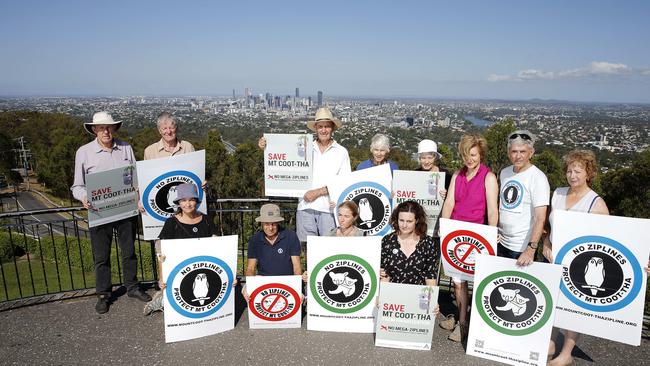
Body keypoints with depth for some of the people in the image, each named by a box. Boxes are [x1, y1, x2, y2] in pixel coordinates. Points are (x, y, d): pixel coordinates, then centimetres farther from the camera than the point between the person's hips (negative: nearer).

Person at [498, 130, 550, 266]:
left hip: (522, 248, -5)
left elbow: (540, 218, -20)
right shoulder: (504, 173, 4)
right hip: (501, 243, 5)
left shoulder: (538, 178, -14)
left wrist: (531, 249, -27)